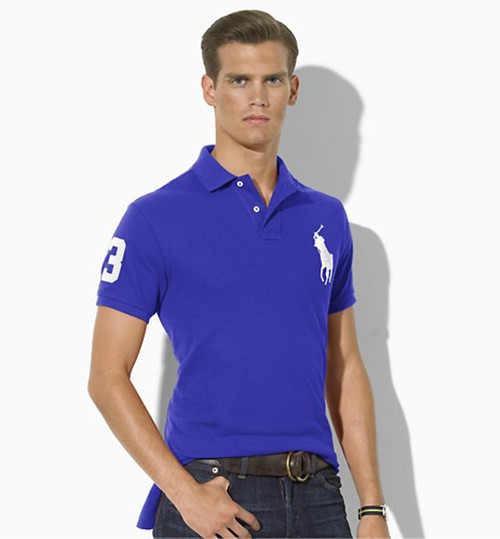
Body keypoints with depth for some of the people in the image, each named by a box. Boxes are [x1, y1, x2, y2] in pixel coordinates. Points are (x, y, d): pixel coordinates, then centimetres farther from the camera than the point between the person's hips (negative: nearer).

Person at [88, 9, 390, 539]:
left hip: (316, 497, 4)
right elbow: (107, 377, -6)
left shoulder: (326, 218, 12)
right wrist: (186, 493, -15)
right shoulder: (156, 218, -3)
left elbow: (345, 370, 15)